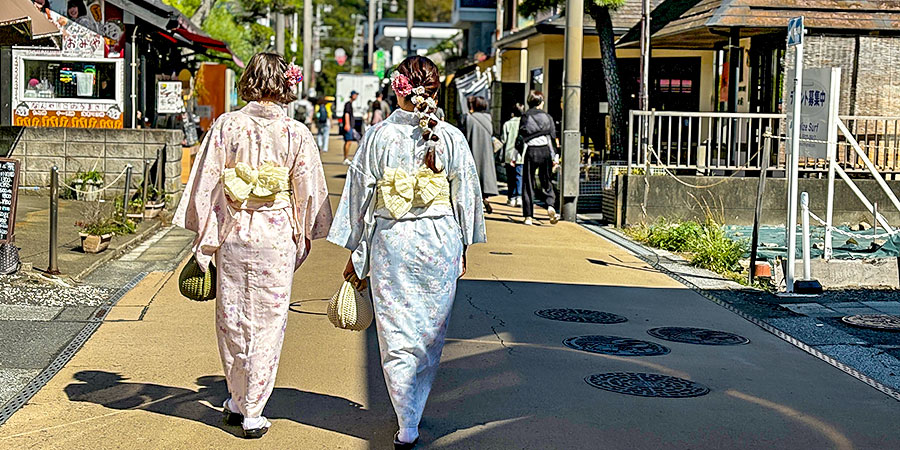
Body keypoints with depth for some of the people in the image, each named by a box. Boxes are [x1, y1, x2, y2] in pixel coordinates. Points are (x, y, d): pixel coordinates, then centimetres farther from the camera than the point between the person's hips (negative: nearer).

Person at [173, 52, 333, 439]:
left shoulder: (226, 125, -4)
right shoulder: (296, 133, -6)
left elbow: (206, 185, -2)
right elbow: (308, 193, 1)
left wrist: (205, 240, 5)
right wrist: (302, 238, 14)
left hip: (232, 233, 1)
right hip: (276, 235, -1)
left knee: (231, 318, 16)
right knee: (267, 323, 7)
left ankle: (237, 401, 29)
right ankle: (253, 413, 10)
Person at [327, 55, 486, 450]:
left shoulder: (379, 136, -6)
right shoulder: (452, 138, -2)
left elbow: (360, 194, -2)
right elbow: (466, 195, 4)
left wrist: (354, 253, 6)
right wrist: (463, 249, 15)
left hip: (390, 242, -1)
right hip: (441, 242, 2)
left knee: (396, 335, 5)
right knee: (431, 333, 16)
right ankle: (414, 409, 29)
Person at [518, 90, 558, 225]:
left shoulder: (525, 117, 0)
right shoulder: (547, 117, 5)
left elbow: (521, 137, -1)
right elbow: (553, 137, 6)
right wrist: (554, 157, 13)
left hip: (530, 152, -2)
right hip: (545, 151, 2)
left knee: (528, 184, 4)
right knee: (546, 181, 14)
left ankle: (528, 216, 1)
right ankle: (550, 206, -11)